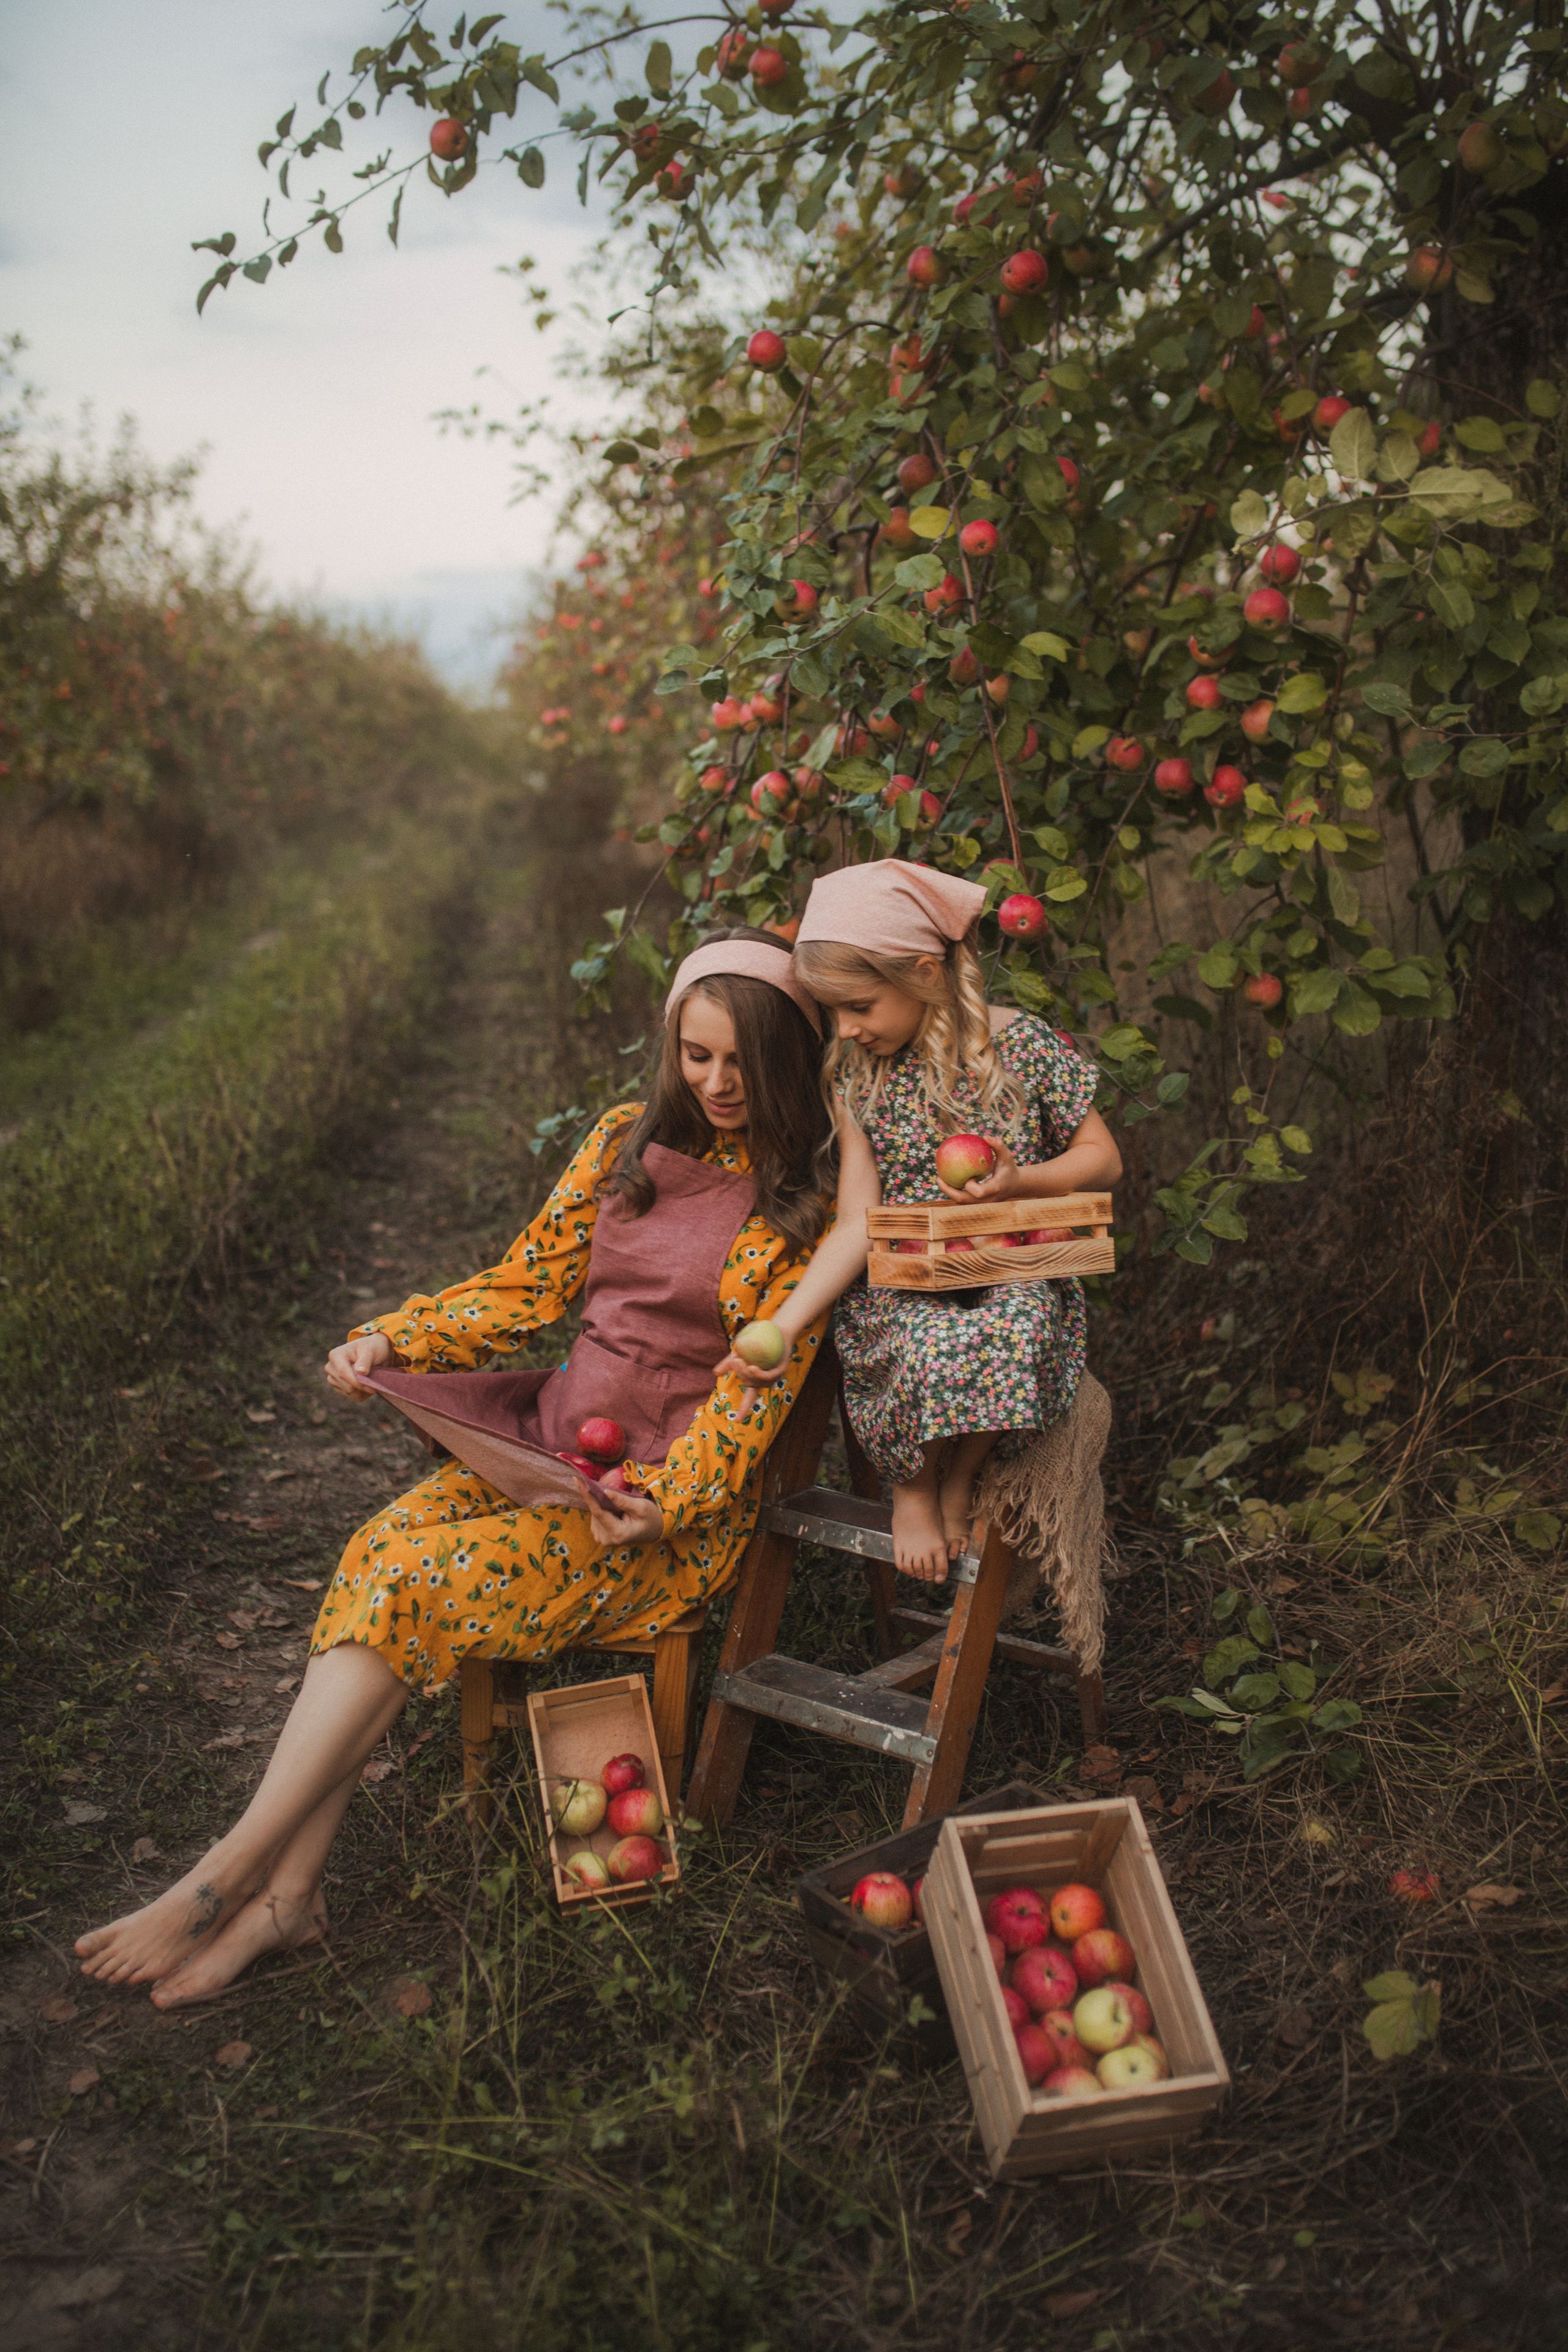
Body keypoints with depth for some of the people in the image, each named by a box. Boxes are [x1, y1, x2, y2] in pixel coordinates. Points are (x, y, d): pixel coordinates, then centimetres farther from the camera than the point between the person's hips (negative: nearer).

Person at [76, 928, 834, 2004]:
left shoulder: (810, 1199, -6)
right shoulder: (627, 1140, 10)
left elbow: (763, 1380, -11)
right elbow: (526, 1284, 11)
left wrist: (664, 1503, -23)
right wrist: (392, 1342, -3)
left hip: (683, 1485, -5)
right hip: (561, 1432, 5)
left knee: (418, 1584, -23)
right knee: (380, 1552, -22)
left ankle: (229, 1876, -17)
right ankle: (287, 1890, -23)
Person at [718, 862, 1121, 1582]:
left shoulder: (1023, 1044, -3)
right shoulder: (855, 1072, 4)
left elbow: (1103, 1158, 4)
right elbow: (857, 1223, -2)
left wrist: (1021, 1182, -17)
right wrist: (786, 1322, -17)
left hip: (1012, 1277, -1)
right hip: (897, 1290, 1)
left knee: (1017, 1331, -37)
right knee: (933, 1342, -35)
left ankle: (958, 1481, -7)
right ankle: (914, 1487, -3)